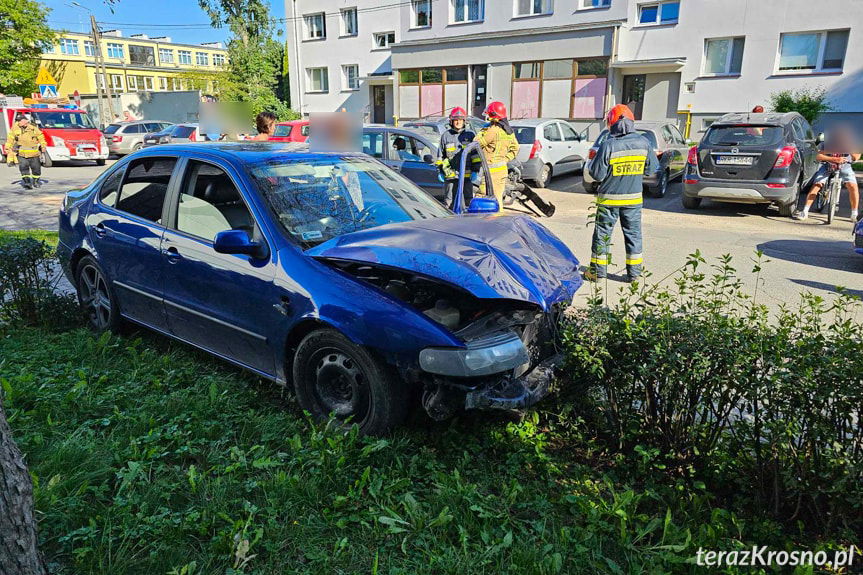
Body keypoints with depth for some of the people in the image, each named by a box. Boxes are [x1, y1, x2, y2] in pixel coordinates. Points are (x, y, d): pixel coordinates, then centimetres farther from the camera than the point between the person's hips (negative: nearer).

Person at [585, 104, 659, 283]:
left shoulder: (608, 145, -17)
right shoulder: (643, 143, -5)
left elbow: (597, 174, -15)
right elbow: (652, 168, 5)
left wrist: (591, 163, 5)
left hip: (609, 199, -3)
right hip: (634, 198, 3)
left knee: (602, 234, 8)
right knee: (633, 234, 13)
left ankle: (597, 272, 14)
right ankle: (634, 273, 18)